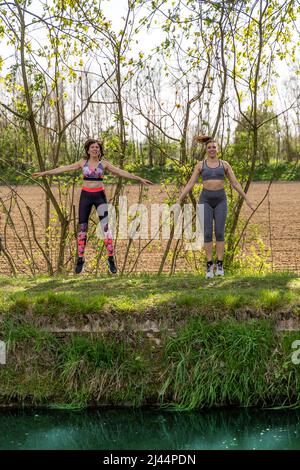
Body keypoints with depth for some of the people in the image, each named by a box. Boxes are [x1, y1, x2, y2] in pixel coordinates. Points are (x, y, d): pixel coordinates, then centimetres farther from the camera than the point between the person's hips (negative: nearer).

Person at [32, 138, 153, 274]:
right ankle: (80, 259, 12)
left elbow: (121, 172, -3)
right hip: (85, 196, 1)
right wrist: (44, 173, 6)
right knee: (82, 227, 3)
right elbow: (64, 168, 7)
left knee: (105, 226, -11)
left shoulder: (104, 163, 2)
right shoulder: (82, 162, 4)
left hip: (100, 196, -1)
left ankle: (111, 259, -7)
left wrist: (139, 179, -10)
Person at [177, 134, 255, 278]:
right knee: (207, 233, -5)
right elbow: (190, 184, 2)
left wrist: (247, 199, 7)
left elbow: (235, 183, 9)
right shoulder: (200, 165, 4)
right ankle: (209, 265, 4)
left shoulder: (224, 164, 7)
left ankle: (219, 264, 7)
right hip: (206, 200, -1)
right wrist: (179, 201, -3)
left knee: (219, 233, -3)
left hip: (220, 200, 1)